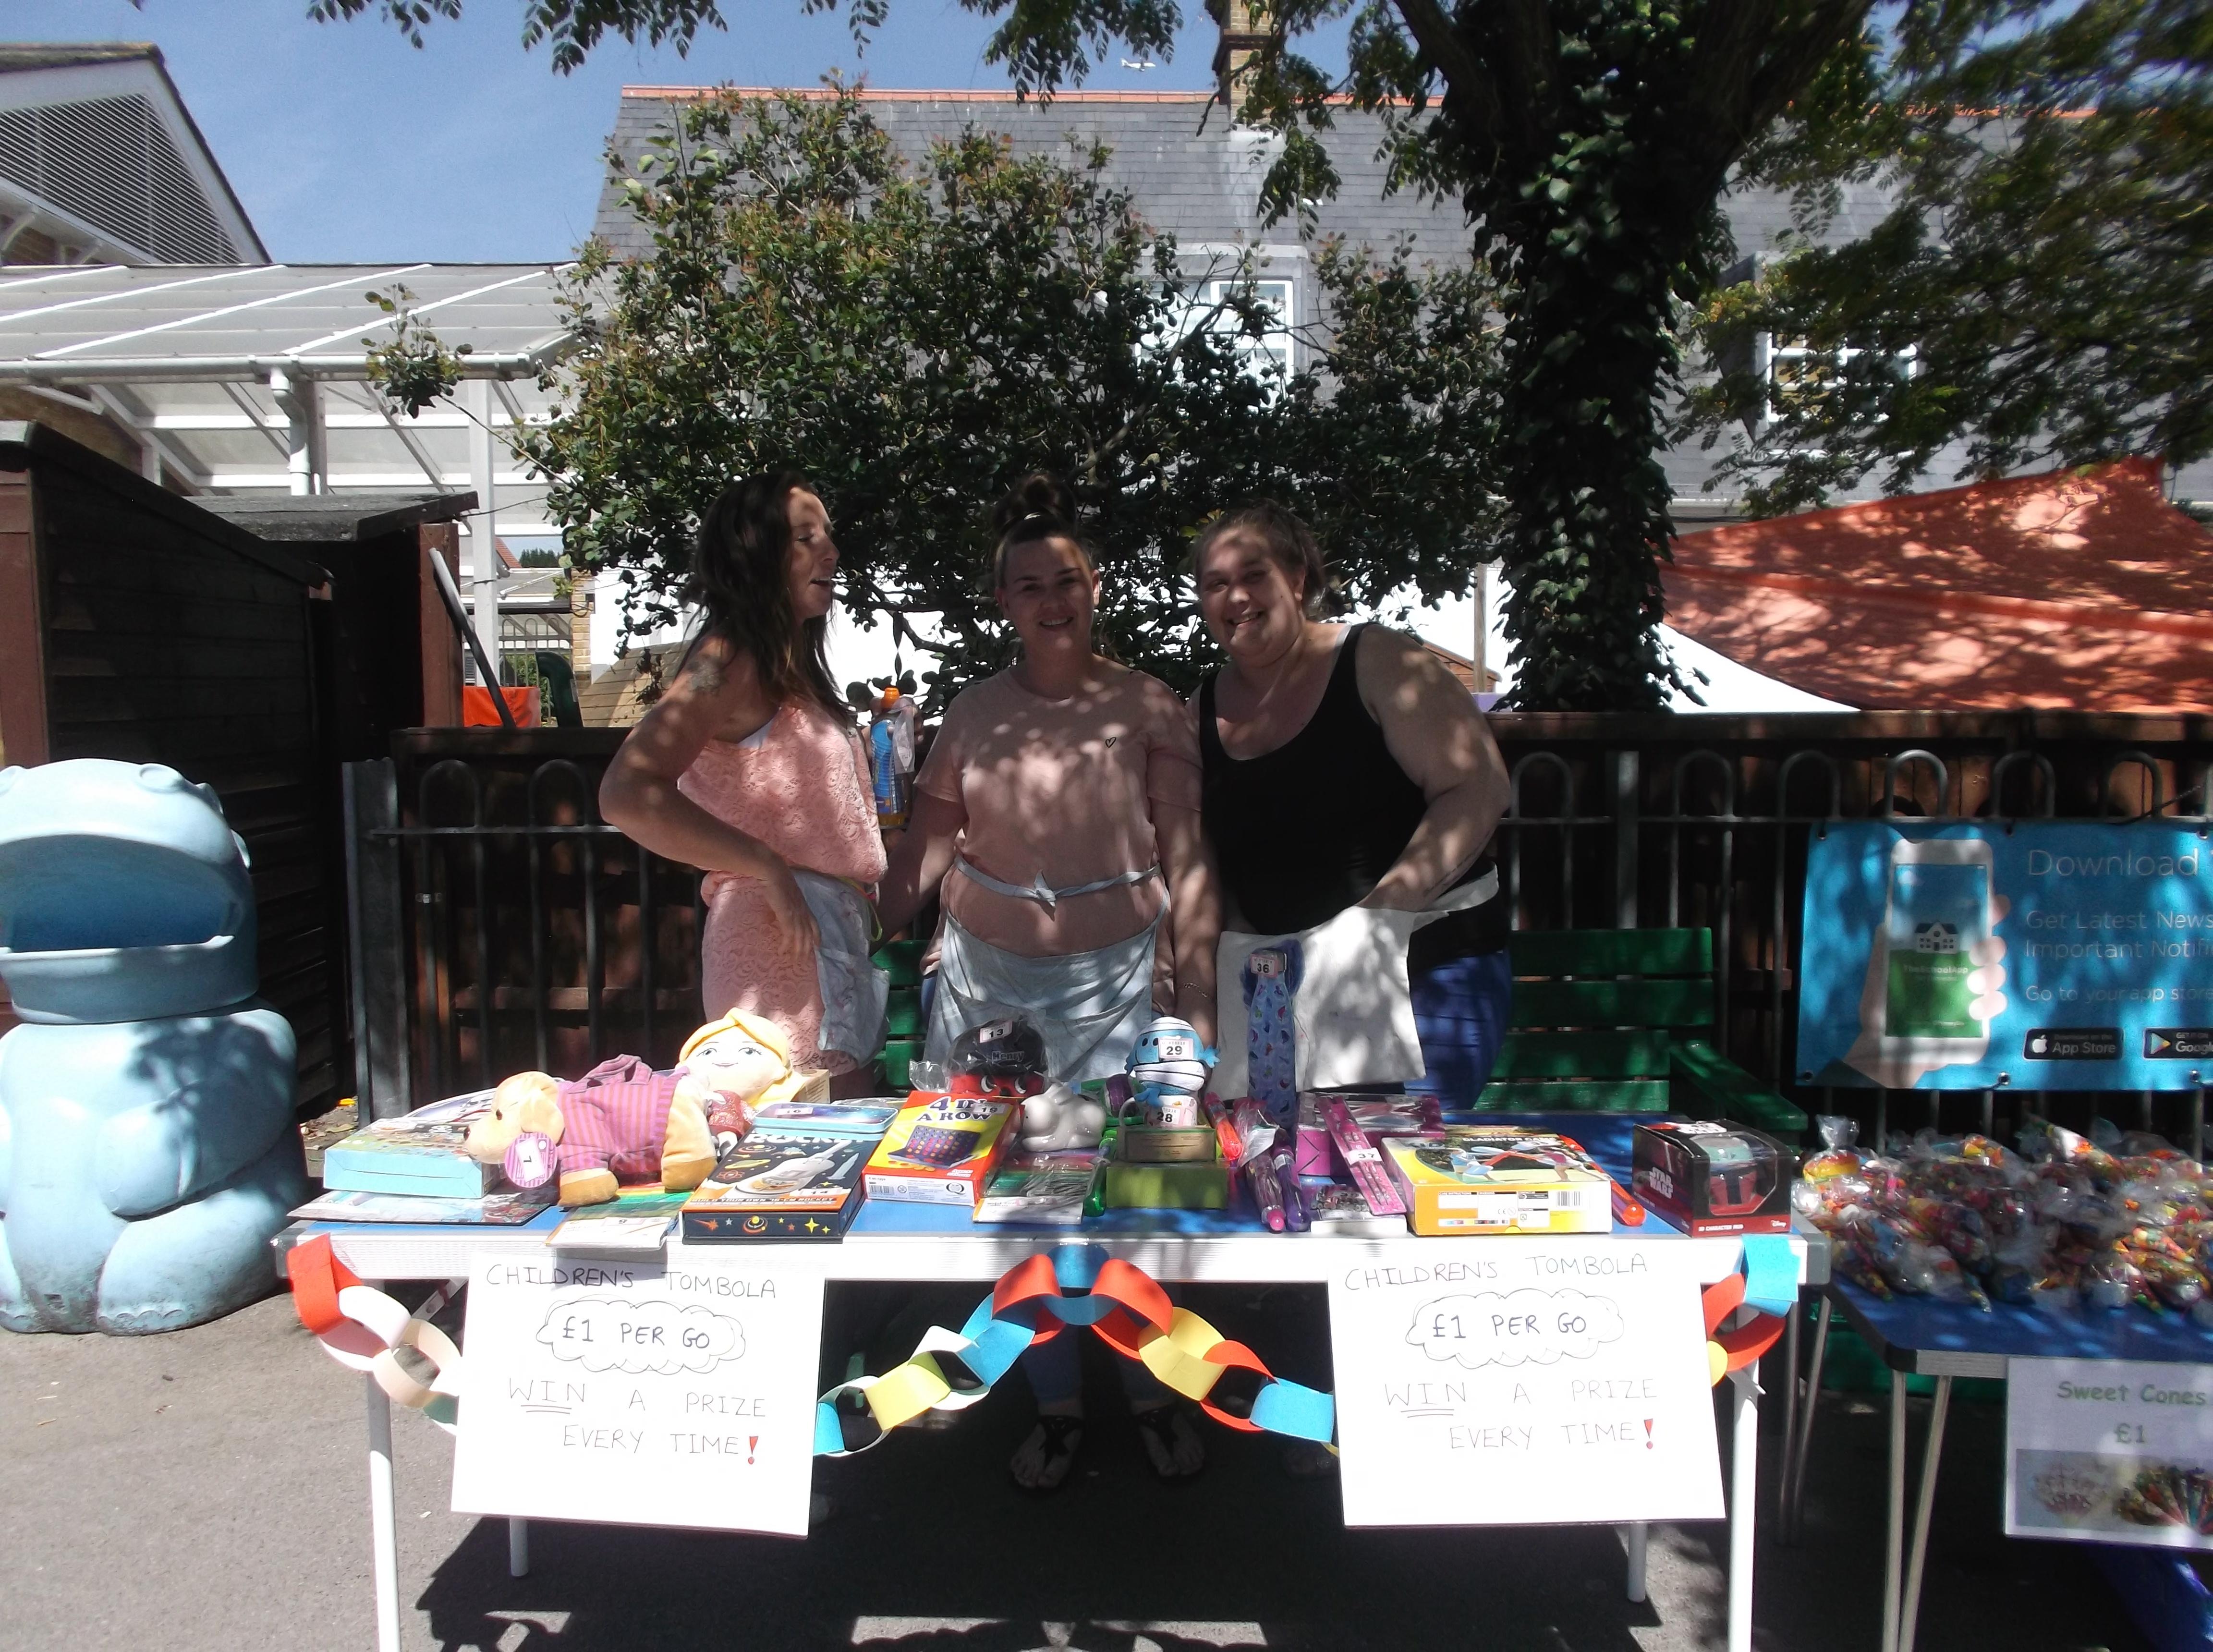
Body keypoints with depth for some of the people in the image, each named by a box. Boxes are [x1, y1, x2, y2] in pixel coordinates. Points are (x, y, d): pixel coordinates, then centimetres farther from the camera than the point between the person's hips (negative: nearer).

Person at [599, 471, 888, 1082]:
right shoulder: (729, 659, -11)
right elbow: (627, 795, -24)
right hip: (781, 937, -9)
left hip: (835, 937, 9)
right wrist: (770, 870, -22)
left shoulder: (787, 666, 16)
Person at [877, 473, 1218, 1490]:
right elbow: (924, 848, 9)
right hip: (988, 977, 3)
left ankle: (1155, 1395, 26)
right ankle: (1055, 1404, 27)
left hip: (1114, 976, -2)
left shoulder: (1147, 708, -1)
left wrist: (1196, 996, -5)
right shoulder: (973, 715, 6)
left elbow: (1187, 861, -2)